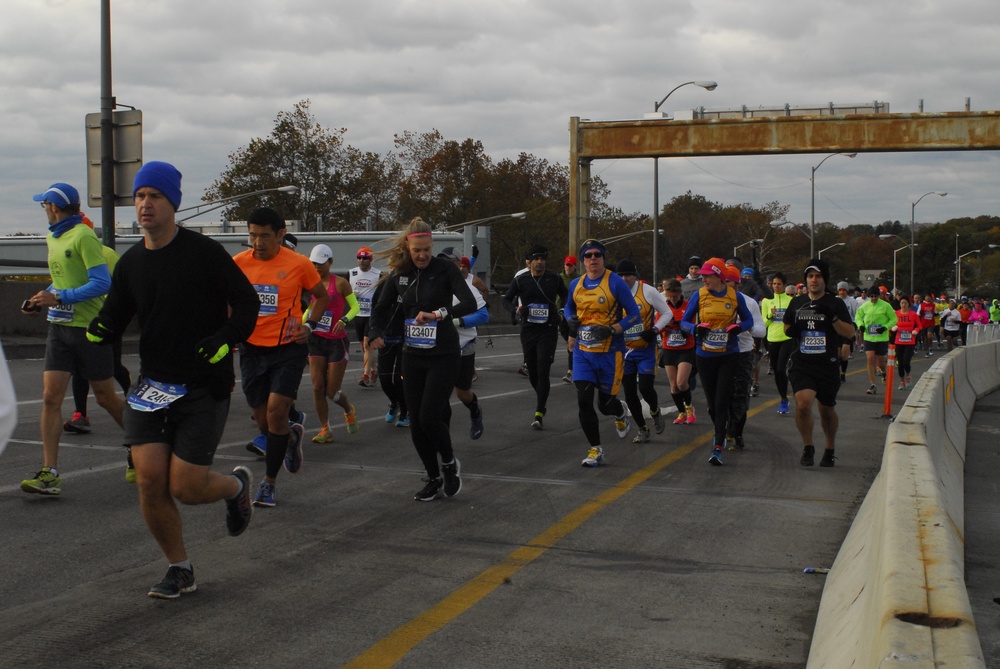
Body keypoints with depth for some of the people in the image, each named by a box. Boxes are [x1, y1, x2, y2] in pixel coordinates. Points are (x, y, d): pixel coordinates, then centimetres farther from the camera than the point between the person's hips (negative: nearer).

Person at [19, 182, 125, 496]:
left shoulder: (83, 237, -14)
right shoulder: (53, 238, 13)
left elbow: (102, 283, -21)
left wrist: (59, 298, -23)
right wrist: (43, 299, 8)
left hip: (90, 328, -7)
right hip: (59, 328, 7)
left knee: (106, 397, 6)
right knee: (50, 397, -5)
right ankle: (50, 473, -5)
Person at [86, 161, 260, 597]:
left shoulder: (205, 253, -9)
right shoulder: (131, 263, 5)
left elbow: (246, 303, -3)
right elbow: (114, 316, 11)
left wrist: (224, 341, -18)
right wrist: (99, 330, -12)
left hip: (204, 388, -4)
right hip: (151, 385, 4)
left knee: (186, 488, -7)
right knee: (149, 480, -6)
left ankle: (236, 485, 29)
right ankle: (179, 569, 15)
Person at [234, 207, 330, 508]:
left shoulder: (299, 264, -9)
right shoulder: (239, 263, -2)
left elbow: (322, 296, 7)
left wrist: (309, 325, -6)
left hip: (288, 348, -3)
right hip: (252, 348, 3)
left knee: (276, 412, -13)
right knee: (264, 422, 8)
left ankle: (269, 482, 3)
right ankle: (292, 437, 44)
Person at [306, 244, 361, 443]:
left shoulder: (340, 283, -8)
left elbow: (355, 306, -2)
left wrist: (344, 320, -20)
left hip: (337, 341, -4)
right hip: (316, 339, 4)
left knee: (332, 392, -1)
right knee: (317, 387, -5)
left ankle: (349, 410, 33)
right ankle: (325, 430, 6)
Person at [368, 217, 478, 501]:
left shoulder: (445, 269, -9)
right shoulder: (399, 274, 3)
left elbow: (470, 303, -21)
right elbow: (381, 309, 3)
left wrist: (439, 314, -35)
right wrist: (375, 334, -17)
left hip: (444, 356, -5)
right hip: (413, 357, 5)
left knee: (429, 417, -13)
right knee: (416, 423, 5)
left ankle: (449, 463, 14)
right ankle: (434, 479, 21)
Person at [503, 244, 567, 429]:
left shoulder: (554, 278, 0)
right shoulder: (520, 280, 0)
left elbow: (565, 296, 17)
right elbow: (507, 299, 10)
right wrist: (515, 309, -10)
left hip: (548, 330, -2)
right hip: (528, 330, 2)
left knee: (543, 372, -11)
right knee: (532, 372, 11)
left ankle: (539, 414, -11)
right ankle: (542, 398, 39)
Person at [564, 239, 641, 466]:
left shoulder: (615, 282, -10)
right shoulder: (576, 285, 6)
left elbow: (634, 314, -7)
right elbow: (568, 307, 26)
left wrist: (611, 330, -19)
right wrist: (571, 320, 4)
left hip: (609, 352, -4)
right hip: (582, 352, 4)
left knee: (605, 404, 4)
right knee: (584, 401, -7)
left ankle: (620, 414, 42)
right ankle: (595, 450, 4)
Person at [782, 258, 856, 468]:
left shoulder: (835, 304, 1)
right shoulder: (797, 303, 9)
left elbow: (850, 332, -5)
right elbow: (787, 328, 21)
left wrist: (833, 318, -19)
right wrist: (791, 330, -3)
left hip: (827, 364, -1)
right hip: (801, 362, 1)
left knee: (827, 410, 12)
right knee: (803, 403, -20)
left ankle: (830, 449, 34)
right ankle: (808, 448, -2)